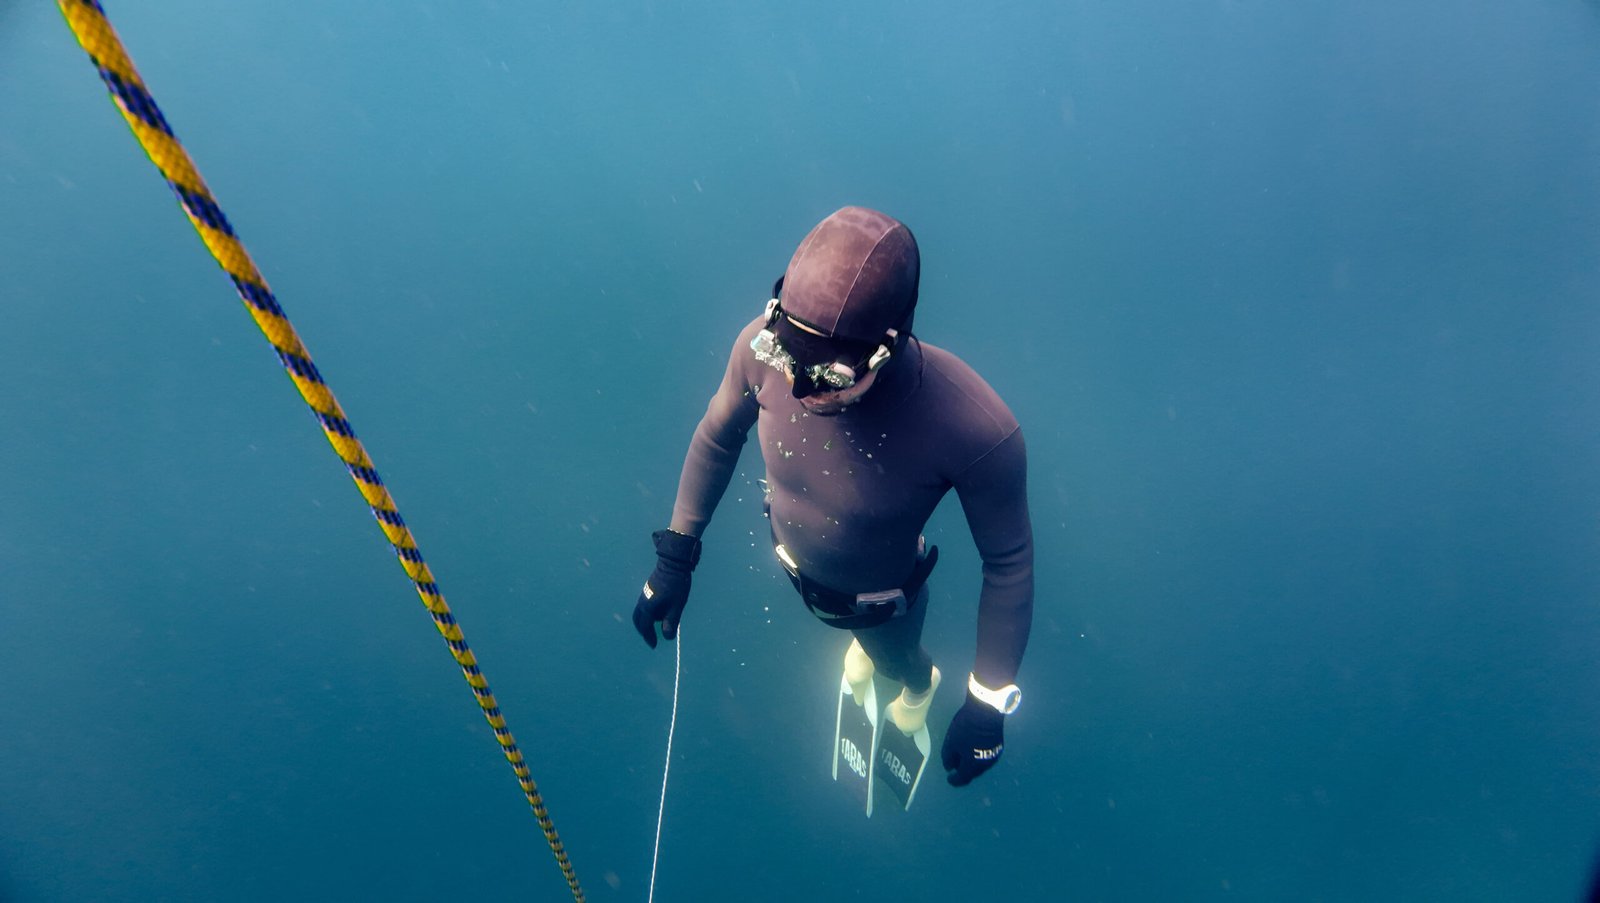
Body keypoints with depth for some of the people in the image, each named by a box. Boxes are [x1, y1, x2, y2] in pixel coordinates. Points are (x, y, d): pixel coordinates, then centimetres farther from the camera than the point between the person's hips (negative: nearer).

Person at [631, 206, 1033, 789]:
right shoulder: (765, 347, -34)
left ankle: (919, 684, 73)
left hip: (884, 595, -2)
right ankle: (867, 645, 77)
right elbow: (719, 435, -12)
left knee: (896, 660, 34)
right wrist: (675, 555, -7)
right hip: (795, 566, 3)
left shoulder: (976, 430, -44)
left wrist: (988, 703, -19)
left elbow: (1008, 562, -26)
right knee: (856, 631, 39)